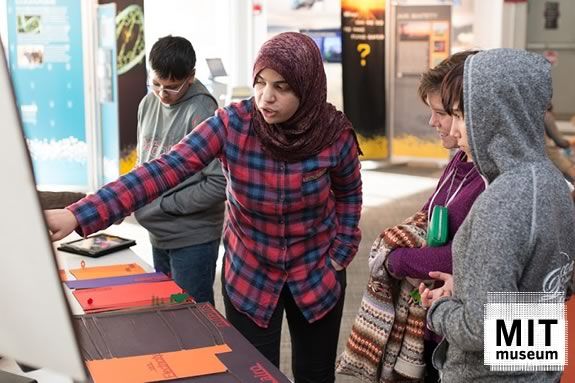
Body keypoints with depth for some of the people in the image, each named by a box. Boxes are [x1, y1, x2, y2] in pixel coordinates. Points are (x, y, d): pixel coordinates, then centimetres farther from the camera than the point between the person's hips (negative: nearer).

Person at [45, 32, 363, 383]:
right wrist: (77, 215, -39)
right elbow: (164, 170, -30)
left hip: (317, 275, 1)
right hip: (249, 274, -1)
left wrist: (341, 254, 0)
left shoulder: (335, 134, -17)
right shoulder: (232, 124, -21)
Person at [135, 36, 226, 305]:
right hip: (158, 234, 7)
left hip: (192, 239, -7)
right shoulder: (148, 103, 4)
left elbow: (219, 183, -22)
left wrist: (165, 204, -16)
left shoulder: (202, 113, -19)